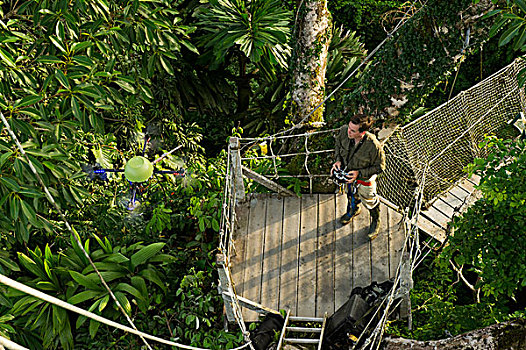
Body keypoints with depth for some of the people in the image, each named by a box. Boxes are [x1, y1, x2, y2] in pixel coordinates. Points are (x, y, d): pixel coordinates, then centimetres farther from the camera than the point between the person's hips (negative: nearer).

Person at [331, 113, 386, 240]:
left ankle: (375, 221, 57)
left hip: (365, 178, -4)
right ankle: (354, 210, 70)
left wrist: (359, 173, -30)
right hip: (347, 171, 4)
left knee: (369, 201, 24)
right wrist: (338, 160, -19)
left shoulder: (374, 146, -42)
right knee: (351, 193, 35)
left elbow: (379, 167, -23)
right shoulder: (343, 131, -29)